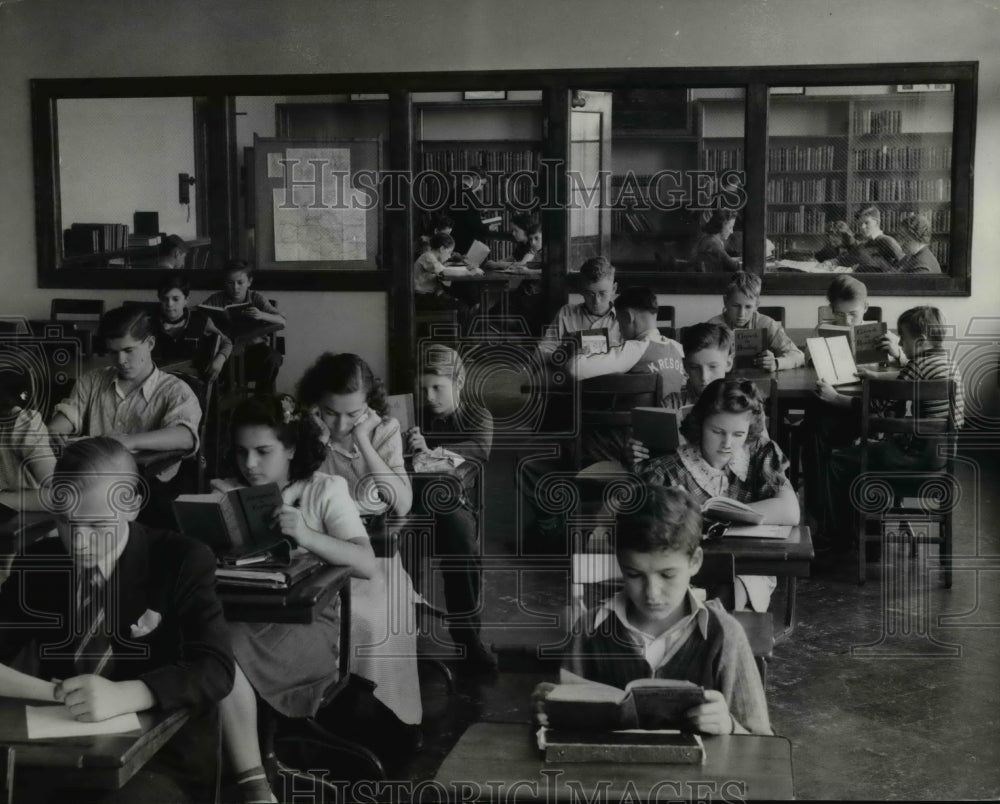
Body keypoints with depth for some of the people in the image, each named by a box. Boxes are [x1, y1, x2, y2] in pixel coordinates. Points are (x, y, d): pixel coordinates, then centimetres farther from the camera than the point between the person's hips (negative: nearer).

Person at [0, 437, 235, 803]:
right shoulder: (37, 562, 3)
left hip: (163, 755, -3)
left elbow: (215, 670, -17)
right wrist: (53, 692, -21)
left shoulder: (183, 561, -8)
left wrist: (120, 695, -34)